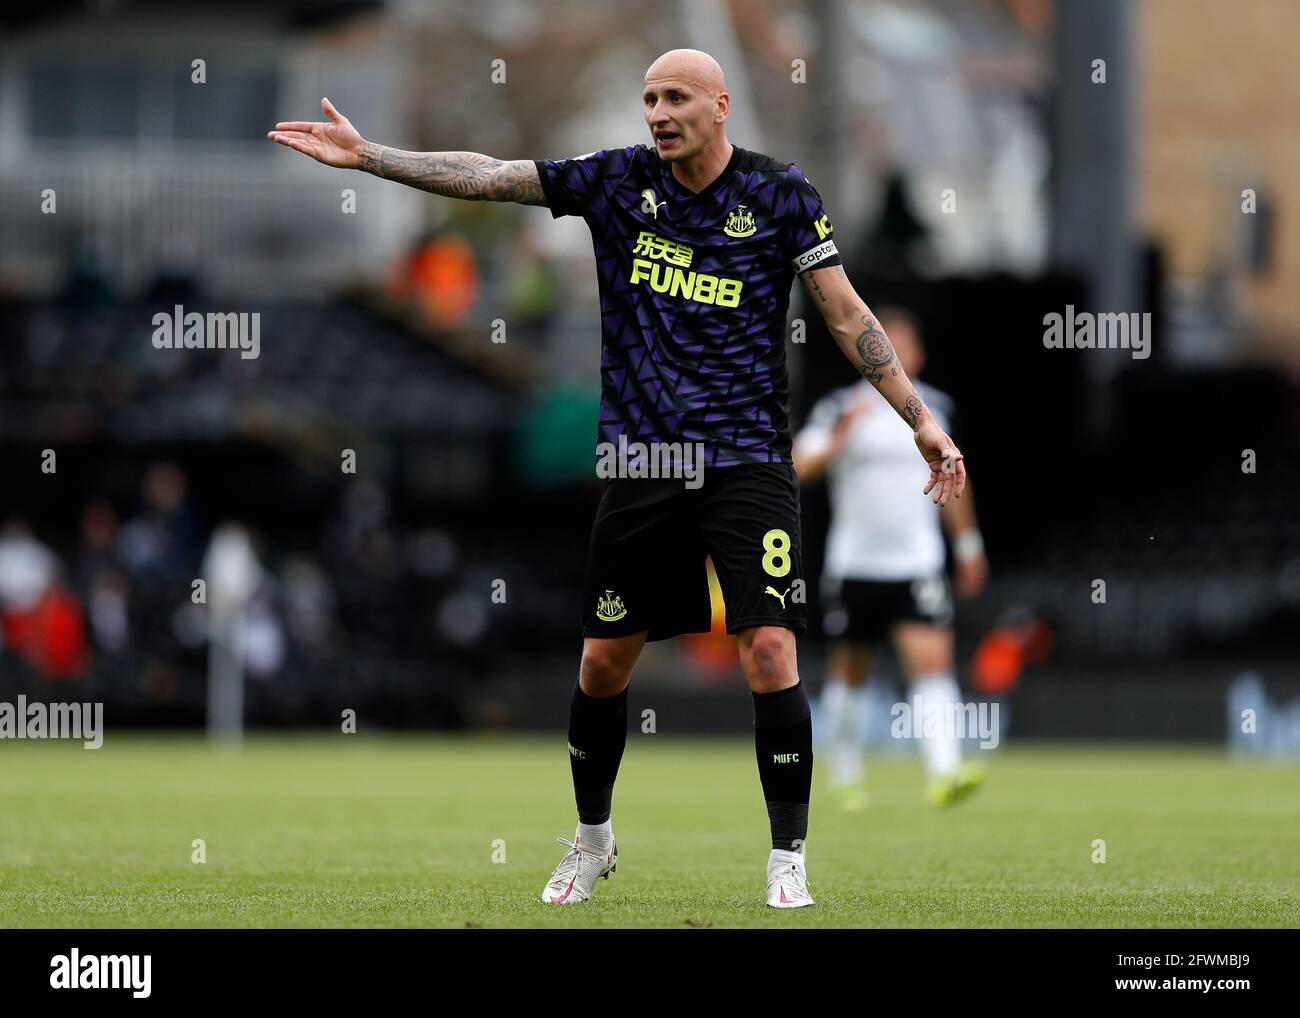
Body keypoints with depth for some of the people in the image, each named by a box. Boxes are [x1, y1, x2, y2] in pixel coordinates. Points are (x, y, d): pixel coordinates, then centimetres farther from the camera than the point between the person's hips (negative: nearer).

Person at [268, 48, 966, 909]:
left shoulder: (780, 195, -3)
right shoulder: (619, 181, 3)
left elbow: (847, 313, -2)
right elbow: (488, 177, 2)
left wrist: (922, 419, -8)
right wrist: (366, 155, -5)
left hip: (747, 463, -3)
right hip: (640, 461, 3)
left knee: (771, 654, -13)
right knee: (604, 660, 9)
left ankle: (788, 860, -2)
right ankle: (593, 839, 30)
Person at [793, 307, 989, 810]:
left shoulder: (935, 407, 7)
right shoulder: (841, 408, -3)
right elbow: (799, 467, -13)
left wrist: (968, 543, 24)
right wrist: (840, 439, -28)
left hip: (918, 562, 1)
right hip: (854, 564, -1)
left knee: (932, 660, -16)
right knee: (850, 671, 10)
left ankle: (944, 772, -27)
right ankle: (846, 775, 28)